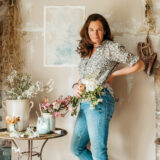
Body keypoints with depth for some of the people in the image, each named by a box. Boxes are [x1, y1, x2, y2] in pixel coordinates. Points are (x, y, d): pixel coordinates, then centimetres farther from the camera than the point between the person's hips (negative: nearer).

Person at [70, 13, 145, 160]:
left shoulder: (110, 47, -3)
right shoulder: (86, 52, 18)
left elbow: (139, 65, -4)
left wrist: (113, 74, -2)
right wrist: (76, 86, 0)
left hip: (100, 101, -8)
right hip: (85, 103, 9)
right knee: (76, 148, 14)